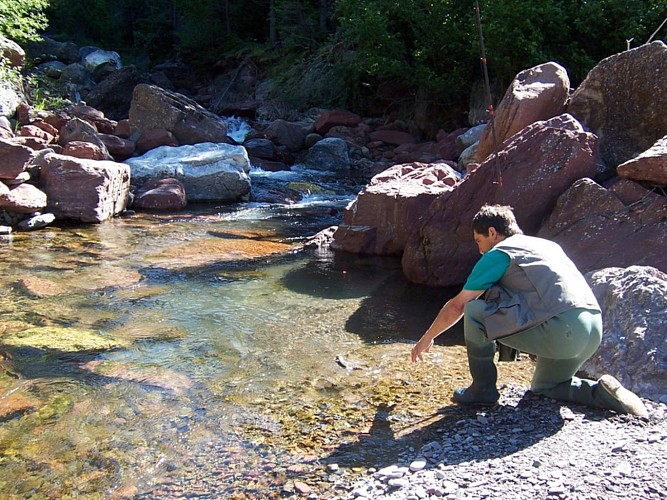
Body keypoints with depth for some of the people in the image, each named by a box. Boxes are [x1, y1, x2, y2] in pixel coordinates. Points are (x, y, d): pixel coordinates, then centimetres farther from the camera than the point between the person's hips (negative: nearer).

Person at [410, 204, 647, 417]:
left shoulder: (498, 254, 4)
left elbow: (457, 306, 9)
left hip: (559, 332, -8)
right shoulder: (547, 245, 25)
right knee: (544, 387, 31)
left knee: (474, 311, 3)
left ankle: (483, 389, 12)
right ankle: (601, 392, 8)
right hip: (594, 331, 8)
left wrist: (427, 338, 23)